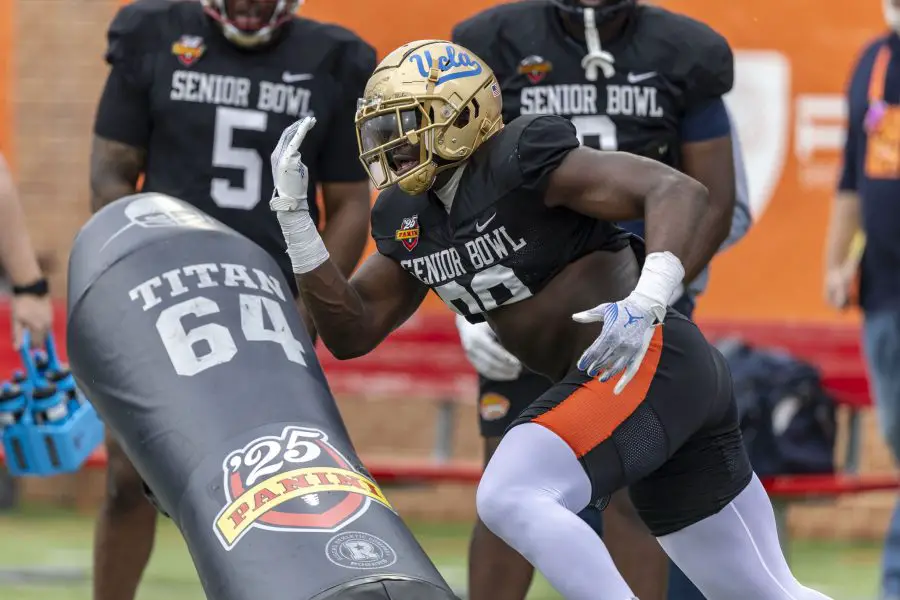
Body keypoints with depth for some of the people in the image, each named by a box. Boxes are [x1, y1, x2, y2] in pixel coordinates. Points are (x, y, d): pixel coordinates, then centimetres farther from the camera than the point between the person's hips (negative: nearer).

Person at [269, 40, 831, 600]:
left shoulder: (520, 160, -13)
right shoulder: (410, 218, 13)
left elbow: (681, 193, -20)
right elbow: (351, 332, 16)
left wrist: (648, 301, -36)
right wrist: (294, 214, 7)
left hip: (647, 362, -9)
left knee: (510, 497, -25)